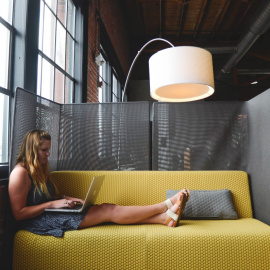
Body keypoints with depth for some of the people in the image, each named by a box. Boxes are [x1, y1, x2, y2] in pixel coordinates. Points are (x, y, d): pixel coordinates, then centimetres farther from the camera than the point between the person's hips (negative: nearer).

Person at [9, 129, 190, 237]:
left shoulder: (39, 170, 16)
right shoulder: (20, 173, -13)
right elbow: (18, 213, -16)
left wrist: (66, 200, 1)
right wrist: (53, 204, -20)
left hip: (50, 214, 9)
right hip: (38, 222, -9)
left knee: (107, 209, -10)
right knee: (108, 211, -17)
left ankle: (166, 217, -14)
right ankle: (168, 204, -13)